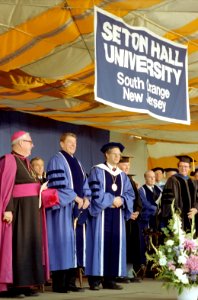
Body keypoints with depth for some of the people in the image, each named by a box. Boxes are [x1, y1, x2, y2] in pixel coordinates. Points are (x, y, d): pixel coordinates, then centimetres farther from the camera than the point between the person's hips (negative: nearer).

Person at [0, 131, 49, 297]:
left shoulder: (25, 162, 16)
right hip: (18, 209, -9)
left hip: (31, 209, 9)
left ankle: (25, 284, 13)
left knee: (30, 245, 9)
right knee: (16, 246, -8)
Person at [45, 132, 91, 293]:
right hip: (63, 208, -8)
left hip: (78, 208, 8)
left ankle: (71, 282, 8)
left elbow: (84, 183, 18)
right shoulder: (57, 160, -4)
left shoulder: (77, 162, 20)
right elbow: (58, 185, -14)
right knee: (63, 242, -9)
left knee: (76, 242, 4)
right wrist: (76, 198, -14)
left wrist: (86, 198, -1)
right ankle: (59, 284, -6)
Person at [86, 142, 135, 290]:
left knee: (115, 244, 2)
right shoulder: (97, 171, 0)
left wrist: (121, 200, -10)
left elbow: (130, 194, 10)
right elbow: (95, 192, -10)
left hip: (117, 214, 5)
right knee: (100, 243, -7)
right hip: (101, 213, -5)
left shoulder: (122, 175, 17)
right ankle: (95, 278, -5)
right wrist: (111, 200, -14)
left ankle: (110, 279, 5)